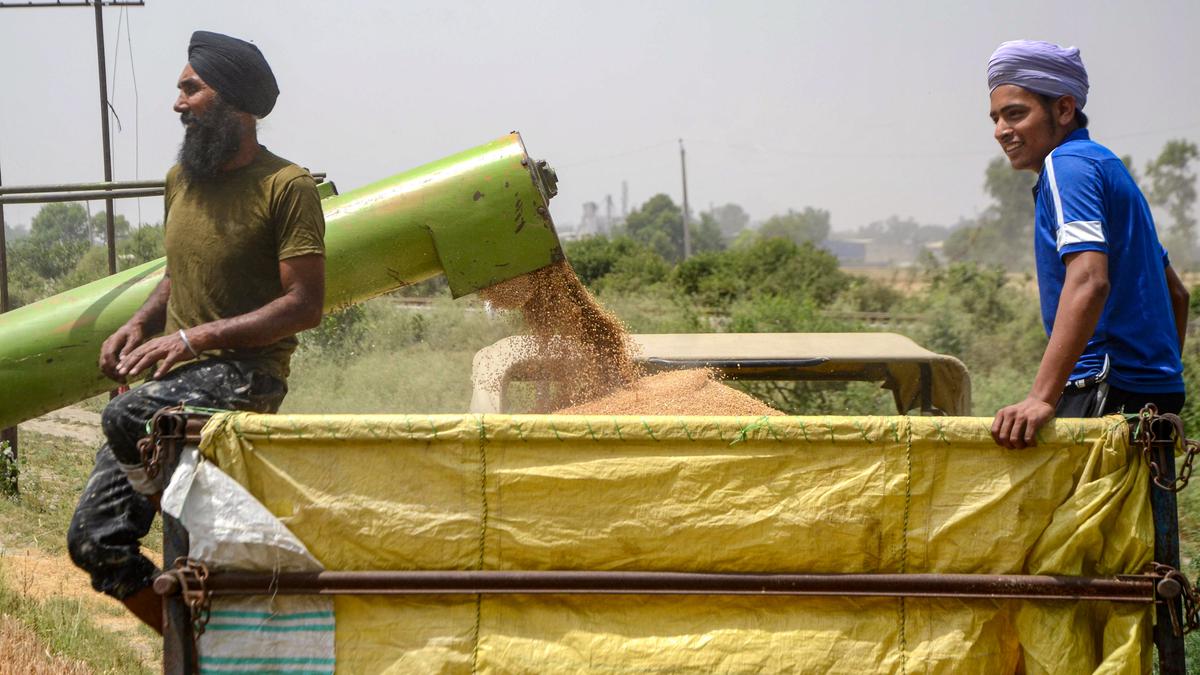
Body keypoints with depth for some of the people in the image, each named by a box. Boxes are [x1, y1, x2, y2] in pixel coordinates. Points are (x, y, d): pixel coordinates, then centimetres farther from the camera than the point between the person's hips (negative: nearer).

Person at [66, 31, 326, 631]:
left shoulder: (286, 187, -8)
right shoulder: (181, 179, 14)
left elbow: (304, 305, -14)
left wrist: (195, 337, -21)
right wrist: (140, 323, 6)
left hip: (246, 373, -7)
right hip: (174, 379, 8)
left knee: (127, 417, -37)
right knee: (96, 542, -2)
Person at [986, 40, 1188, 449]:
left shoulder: (1067, 164, -9)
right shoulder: (1106, 165, 22)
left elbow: (1090, 281, -24)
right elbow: (1175, 293, 27)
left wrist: (1042, 397, -31)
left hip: (1110, 392, -10)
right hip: (1151, 393, 10)